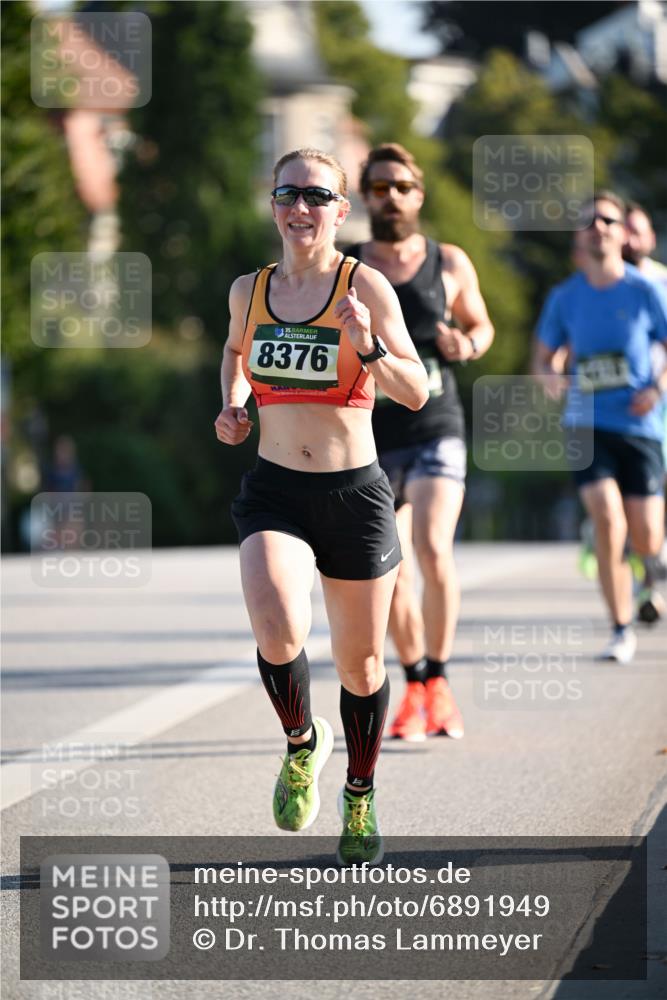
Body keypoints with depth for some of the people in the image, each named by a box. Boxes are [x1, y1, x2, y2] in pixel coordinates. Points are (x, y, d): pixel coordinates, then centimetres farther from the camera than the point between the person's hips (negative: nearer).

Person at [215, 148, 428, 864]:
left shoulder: (365, 287, -7)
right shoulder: (249, 291, 4)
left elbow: (416, 395, -9)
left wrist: (367, 347, -26)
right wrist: (232, 404, 9)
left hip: (354, 495, -1)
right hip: (274, 490, 1)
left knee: (360, 663, 10)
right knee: (279, 635, -26)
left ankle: (359, 800, 34)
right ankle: (303, 742, 4)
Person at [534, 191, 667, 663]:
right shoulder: (565, 297, 4)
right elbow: (545, 356, 15)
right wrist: (549, 376, -7)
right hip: (587, 425, 0)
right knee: (608, 521, -21)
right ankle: (622, 630, -8)